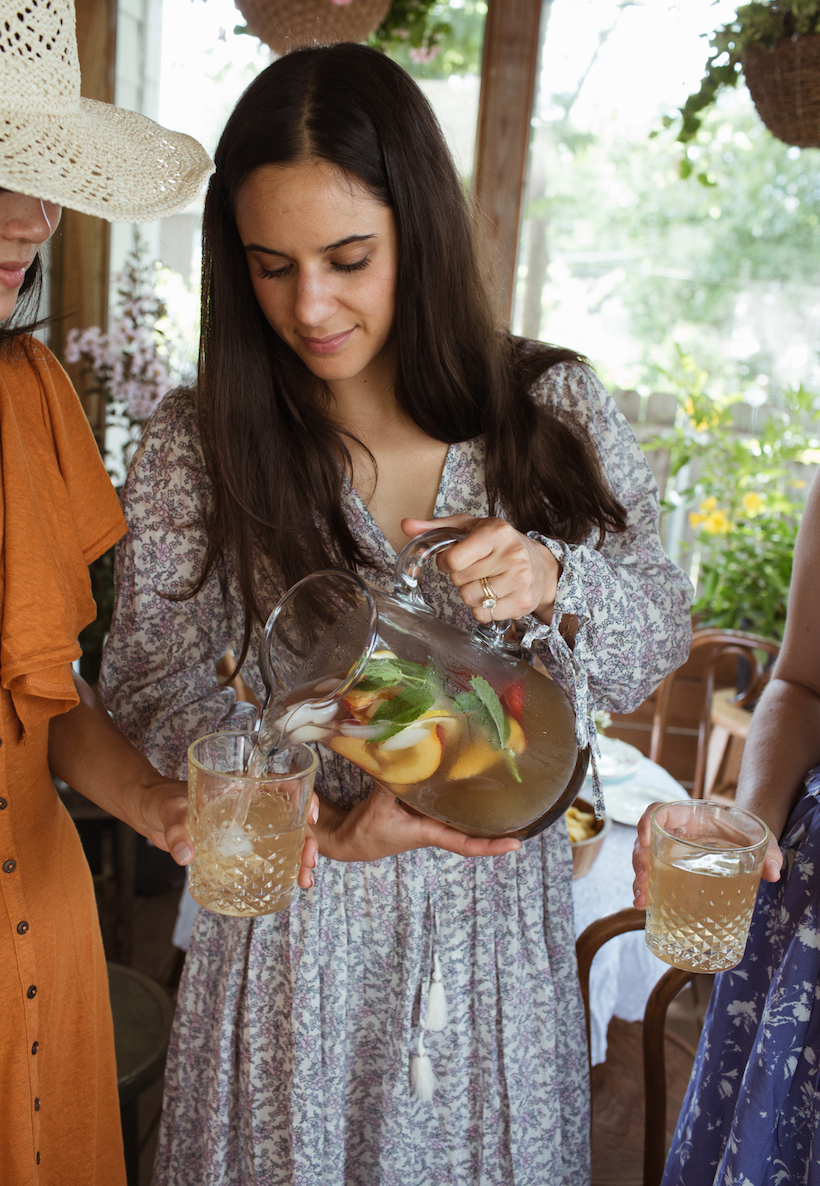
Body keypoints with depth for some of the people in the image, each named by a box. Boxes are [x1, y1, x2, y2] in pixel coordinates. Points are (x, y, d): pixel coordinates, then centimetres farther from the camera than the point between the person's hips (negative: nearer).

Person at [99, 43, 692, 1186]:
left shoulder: (555, 407, -6)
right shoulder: (196, 446, -9)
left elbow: (657, 637, -2)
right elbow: (154, 690, -6)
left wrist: (552, 582, -24)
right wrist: (324, 821, -20)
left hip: (500, 916, 2)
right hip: (294, 924, -1)